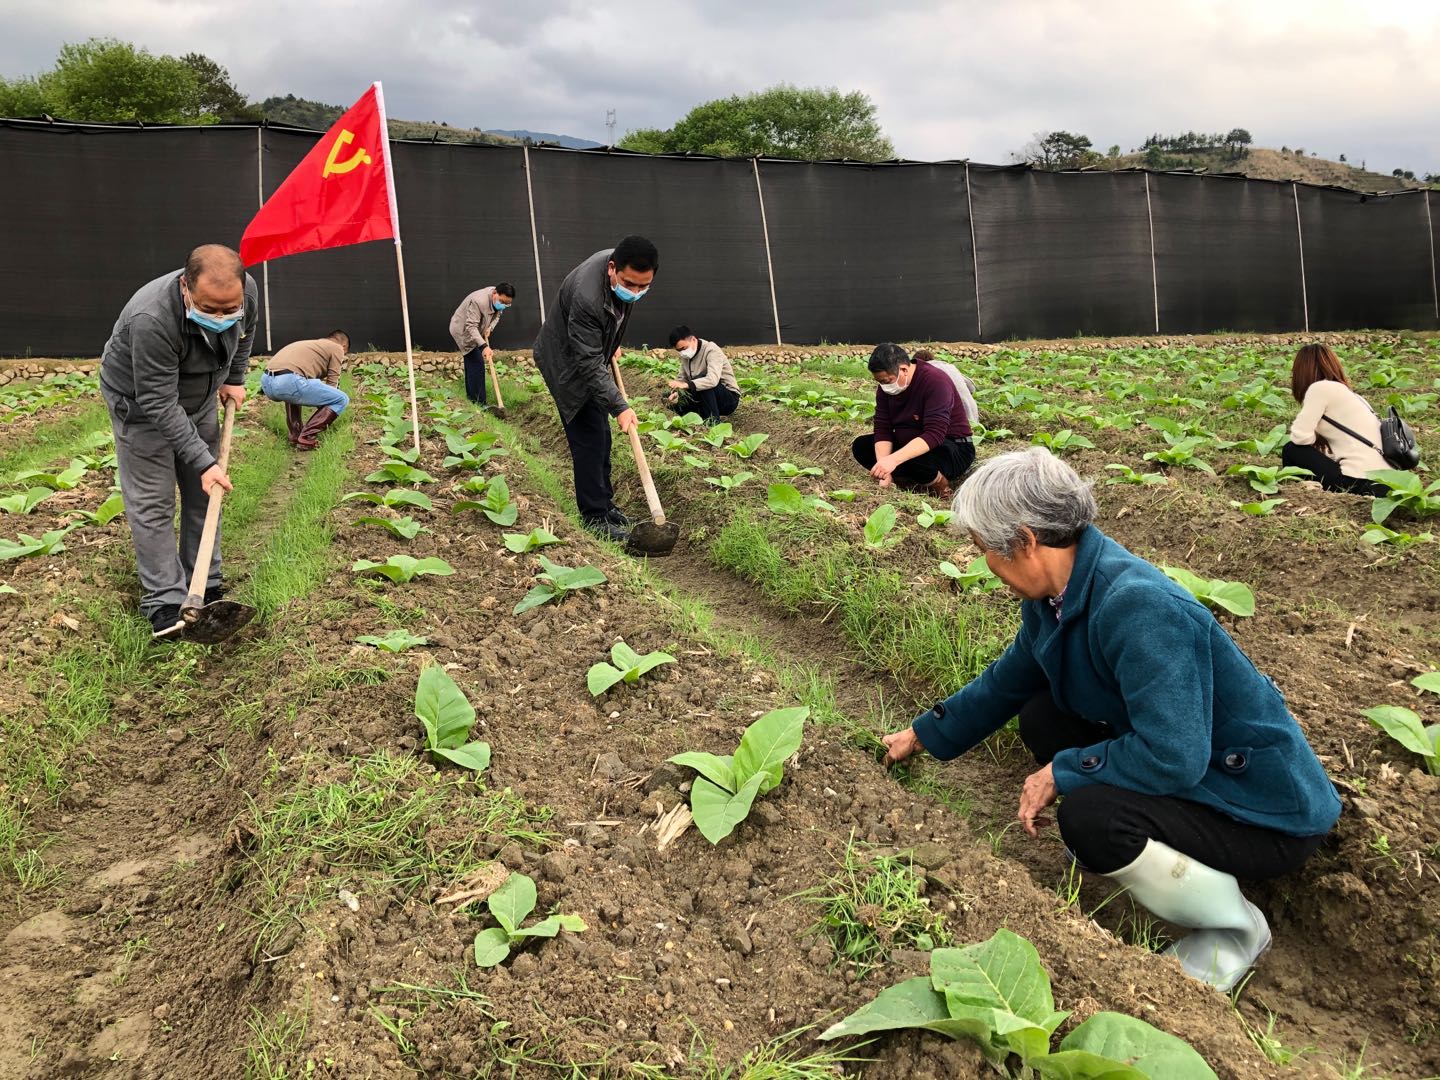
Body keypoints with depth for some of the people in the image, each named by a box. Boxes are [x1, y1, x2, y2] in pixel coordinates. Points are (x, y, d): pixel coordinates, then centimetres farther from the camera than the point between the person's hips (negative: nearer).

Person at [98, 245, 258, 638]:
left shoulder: (247, 292, -24)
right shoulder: (151, 320, -41)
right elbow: (159, 404, -34)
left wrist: (235, 380, 3)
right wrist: (203, 461, -33)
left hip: (199, 396, 6)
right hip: (140, 402, -6)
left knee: (204, 494, 9)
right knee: (152, 502, -5)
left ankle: (206, 586, 20)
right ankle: (165, 601, 2)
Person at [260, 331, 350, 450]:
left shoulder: (308, 344, 38)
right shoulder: (337, 348, 16)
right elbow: (331, 384, 15)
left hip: (265, 382, 8)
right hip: (288, 382, -8)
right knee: (342, 399, 4)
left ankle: (295, 435, 24)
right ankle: (306, 438, -3)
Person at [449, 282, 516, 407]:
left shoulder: (499, 299, -11)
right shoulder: (478, 301, -38)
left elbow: (497, 314, 7)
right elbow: (471, 327, -40)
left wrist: (490, 328, -13)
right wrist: (484, 346, -49)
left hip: (474, 332, 9)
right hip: (462, 331, -9)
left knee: (471, 362, 19)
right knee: (477, 364, -15)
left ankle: (471, 395, 34)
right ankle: (479, 402, -13)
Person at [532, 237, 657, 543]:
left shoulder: (625, 269, -14)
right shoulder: (586, 297, -39)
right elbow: (589, 364, -36)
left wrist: (613, 344, 15)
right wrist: (620, 407, -38)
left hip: (591, 354, 8)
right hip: (567, 363, -8)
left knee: (601, 435, 13)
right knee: (589, 438, -10)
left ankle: (604, 502, 25)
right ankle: (595, 517, -3)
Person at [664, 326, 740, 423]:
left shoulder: (711, 350, -20)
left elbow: (713, 380, -35)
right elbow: (683, 379, 1)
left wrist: (686, 385, -44)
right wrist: (676, 393, -21)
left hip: (729, 398, -7)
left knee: (701, 379, -33)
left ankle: (713, 421, -24)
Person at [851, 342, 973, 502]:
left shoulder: (935, 381, -25)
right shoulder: (885, 386, -4)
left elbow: (934, 435, -35)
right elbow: (882, 429, -7)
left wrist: (894, 460, -45)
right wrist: (885, 471, -24)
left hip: (953, 448, -8)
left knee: (915, 460, -38)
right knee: (861, 445, -5)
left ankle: (938, 483, -6)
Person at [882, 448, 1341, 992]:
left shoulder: (1137, 606, -32)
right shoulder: (1055, 595, -3)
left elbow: (1172, 757, -35)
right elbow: (1006, 682, 14)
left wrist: (1061, 773, -20)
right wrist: (923, 734, 24)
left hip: (1267, 811, -8)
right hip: (1187, 769, 9)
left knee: (1089, 818, -30)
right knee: (1042, 718, 3)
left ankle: (1234, 931, -3)